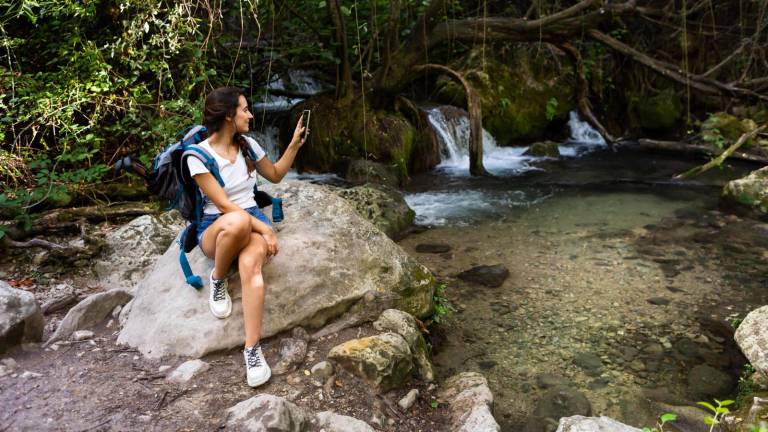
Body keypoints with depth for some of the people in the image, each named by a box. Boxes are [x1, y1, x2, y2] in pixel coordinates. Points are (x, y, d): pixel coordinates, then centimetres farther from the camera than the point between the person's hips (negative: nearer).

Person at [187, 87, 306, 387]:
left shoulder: (248, 145, 5)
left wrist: (295, 144, 11)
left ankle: (252, 348, -35)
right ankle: (217, 280, -11)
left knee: (250, 265, -34)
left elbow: (275, 175, 22)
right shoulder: (198, 155, -11)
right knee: (238, 222, -41)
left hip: (252, 220, 3)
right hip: (215, 228, -3)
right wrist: (265, 229, -24)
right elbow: (223, 205, -18)